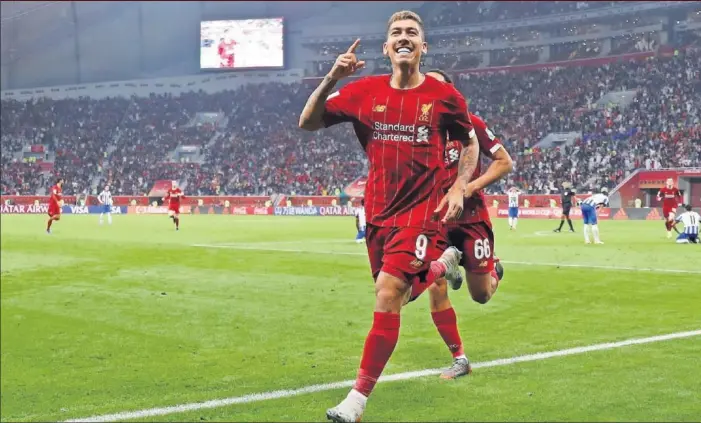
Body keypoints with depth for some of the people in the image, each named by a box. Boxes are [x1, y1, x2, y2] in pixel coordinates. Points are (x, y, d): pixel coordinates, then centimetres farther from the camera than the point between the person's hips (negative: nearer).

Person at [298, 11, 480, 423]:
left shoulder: (444, 95, -2)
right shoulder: (365, 91, 1)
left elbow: (471, 143, 13)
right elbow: (307, 123, 2)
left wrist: (459, 187, -2)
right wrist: (331, 79, -12)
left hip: (422, 210, -4)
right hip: (379, 211, 4)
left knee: (389, 291, -20)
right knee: (392, 293, 16)